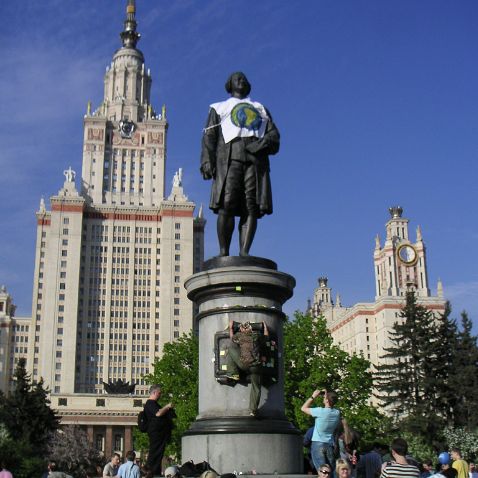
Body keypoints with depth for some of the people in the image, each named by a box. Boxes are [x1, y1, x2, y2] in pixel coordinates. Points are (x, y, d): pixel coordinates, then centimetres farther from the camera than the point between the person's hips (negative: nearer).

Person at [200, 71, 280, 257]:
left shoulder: (261, 109, 33)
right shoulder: (219, 108, 27)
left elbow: (274, 136, 18)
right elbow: (209, 136, 12)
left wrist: (263, 144, -6)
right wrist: (207, 161, -6)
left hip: (256, 159, 2)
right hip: (229, 157, -2)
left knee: (252, 207, -13)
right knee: (226, 206, -17)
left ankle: (244, 252, -18)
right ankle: (223, 252, -16)